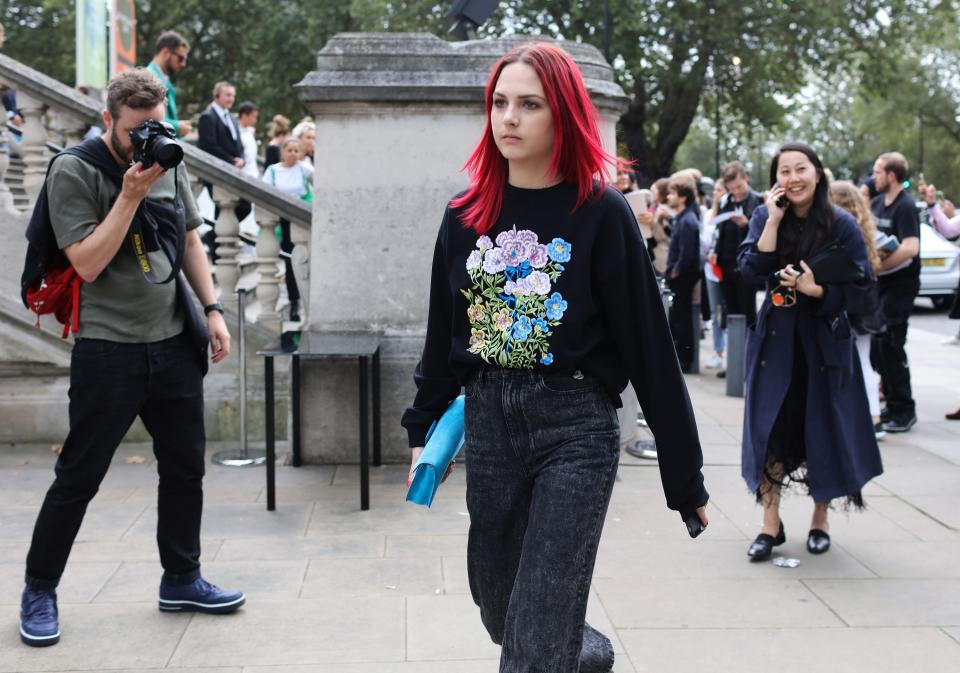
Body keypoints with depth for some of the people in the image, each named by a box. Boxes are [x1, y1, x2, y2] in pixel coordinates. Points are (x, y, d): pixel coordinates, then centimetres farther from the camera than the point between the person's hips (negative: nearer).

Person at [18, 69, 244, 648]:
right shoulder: (74, 171, -9)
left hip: (175, 344, 6)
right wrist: (131, 194, -21)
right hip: (108, 350, -5)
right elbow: (88, 263, -16)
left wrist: (212, 308, 6)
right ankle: (40, 590, 19)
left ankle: (182, 579, 28)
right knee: (79, 478, 2)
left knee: (186, 468, 12)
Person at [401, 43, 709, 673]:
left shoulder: (601, 213, -7)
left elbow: (648, 344, -7)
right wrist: (424, 430, 18)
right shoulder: (466, 216, 5)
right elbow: (444, 336, 15)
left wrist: (684, 472, -6)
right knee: (498, 603, 17)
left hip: (577, 427, -5)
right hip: (488, 419, 5)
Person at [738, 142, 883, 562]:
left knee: (824, 430, 6)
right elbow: (750, 272, -13)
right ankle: (771, 524, 8)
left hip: (825, 341, -1)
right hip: (775, 338, 1)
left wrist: (817, 291, -22)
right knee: (770, 428, -1)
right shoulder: (764, 218, -1)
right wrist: (774, 221, -18)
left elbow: (860, 287, -7)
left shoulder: (841, 225, -7)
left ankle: (820, 520, 24)